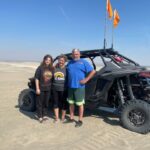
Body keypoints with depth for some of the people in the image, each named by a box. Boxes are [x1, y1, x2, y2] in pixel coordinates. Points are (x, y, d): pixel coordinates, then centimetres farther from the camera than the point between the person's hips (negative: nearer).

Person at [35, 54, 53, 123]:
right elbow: (36, 78, -9)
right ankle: (40, 117, 17)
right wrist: (37, 88, -11)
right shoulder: (40, 68, -8)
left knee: (46, 103, 13)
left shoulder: (52, 68, 3)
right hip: (41, 89, -4)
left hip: (48, 89, 4)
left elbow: (52, 78, 13)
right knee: (40, 103, 5)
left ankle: (44, 115, 27)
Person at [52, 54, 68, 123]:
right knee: (56, 103, 9)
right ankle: (56, 118, 22)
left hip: (63, 89, -3)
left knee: (64, 103, 8)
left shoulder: (66, 69, -3)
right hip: (55, 89, 3)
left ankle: (63, 117, 25)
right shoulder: (55, 68, 6)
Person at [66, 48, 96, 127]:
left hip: (79, 87, -5)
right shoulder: (70, 63, 13)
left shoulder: (83, 62, -2)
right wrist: (67, 81, 7)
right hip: (70, 86, 6)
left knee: (80, 104, 2)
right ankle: (71, 118, 27)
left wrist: (86, 80, -11)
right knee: (71, 103, 13)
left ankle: (80, 120, 13)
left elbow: (93, 71, -6)